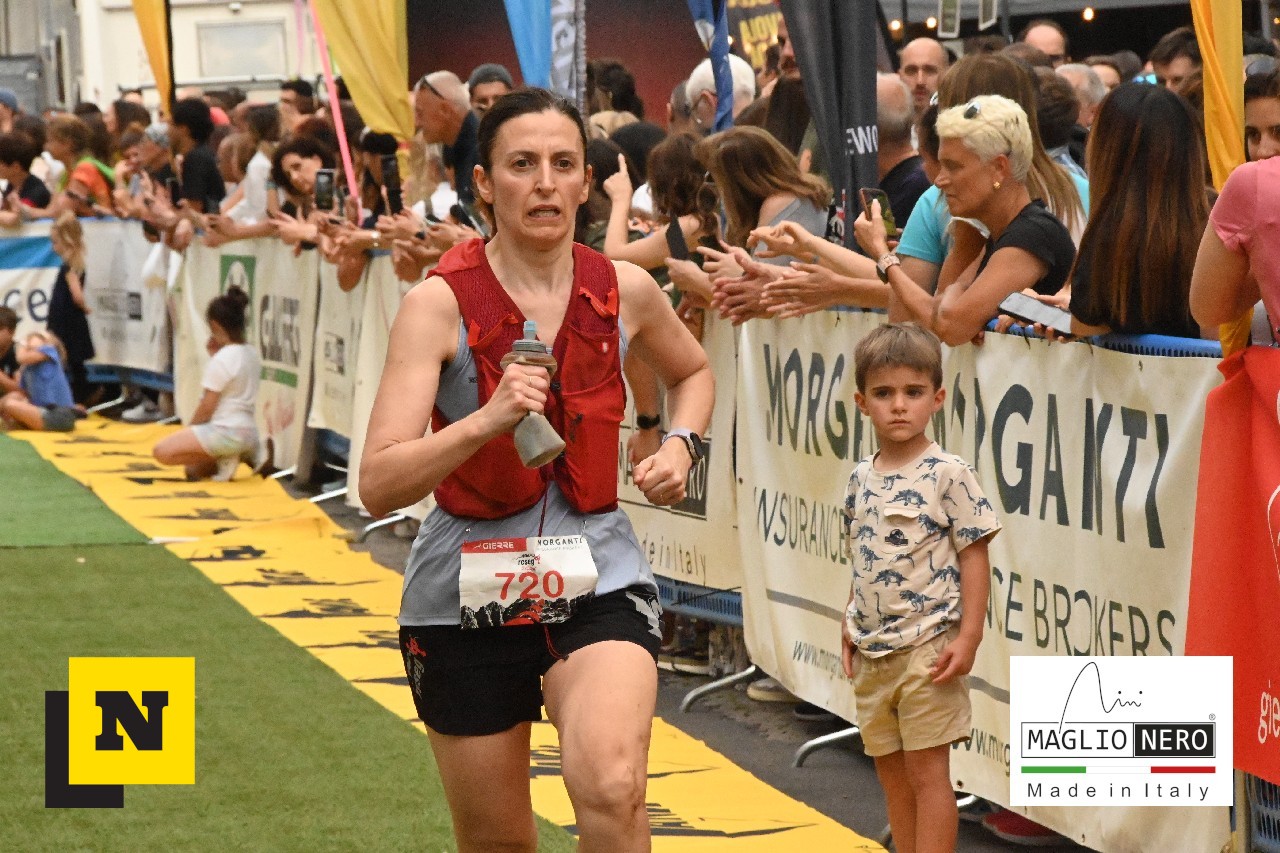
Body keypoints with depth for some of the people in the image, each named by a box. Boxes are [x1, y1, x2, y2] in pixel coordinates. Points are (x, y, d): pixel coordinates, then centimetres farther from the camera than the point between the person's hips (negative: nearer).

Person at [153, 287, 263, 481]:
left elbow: (206, 408, -14)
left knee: (162, 450, -13)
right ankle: (246, 454, 8)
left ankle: (223, 461, -11)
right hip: (248, 431, 9)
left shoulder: (221, 360, -16)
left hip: (224, 431, -9)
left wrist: (188, 429, 1)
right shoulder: (252, 354, 9)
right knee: (194, 471, 26)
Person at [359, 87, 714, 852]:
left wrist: (682, 444, 3)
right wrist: (487, 420, -36)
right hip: (469, 592, -1)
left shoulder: (625, 292, -2)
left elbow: (694, 371, 24)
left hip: (598, 579, 1)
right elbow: (378, 486, -22)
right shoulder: (441, 303, -12)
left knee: (611, 789, -28)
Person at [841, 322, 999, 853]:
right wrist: (850, 627, 12)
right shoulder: (861, 480, 9)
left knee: (927, 770, -5)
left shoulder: (947, 475, -9)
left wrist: (968, 636, -16)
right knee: (892, 774, 12)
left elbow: (974, 555, -10)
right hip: (873, 651, 6)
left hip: (927, 648, -6)